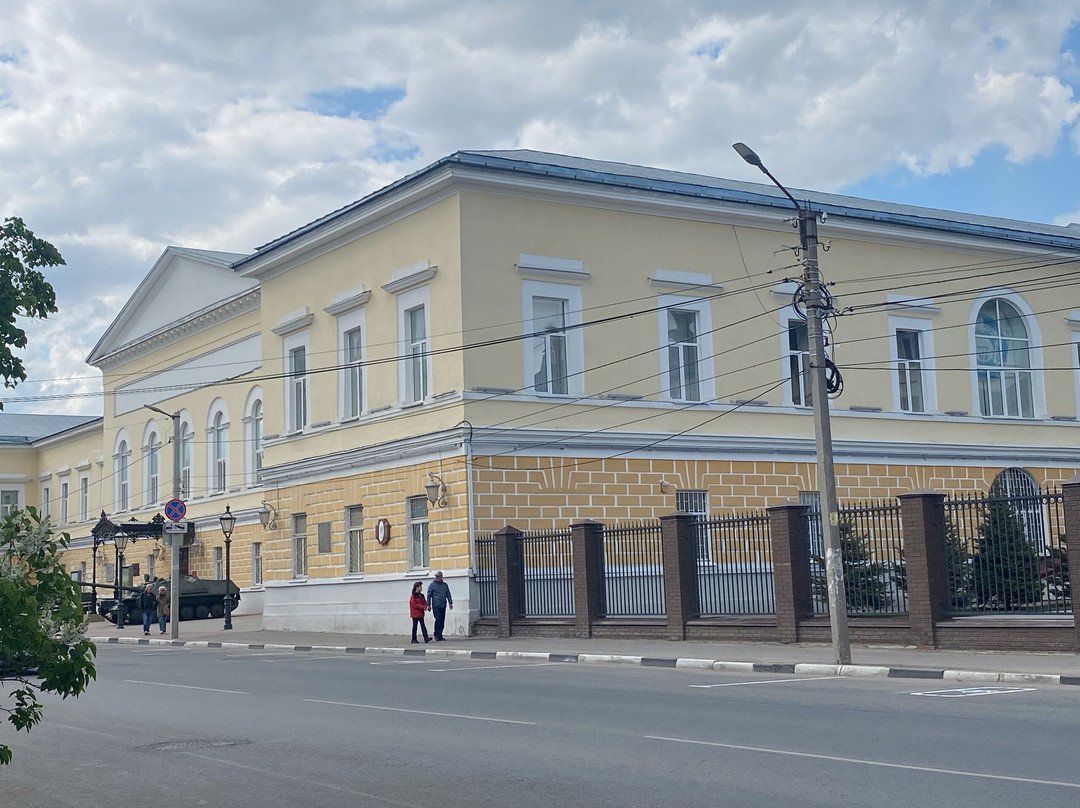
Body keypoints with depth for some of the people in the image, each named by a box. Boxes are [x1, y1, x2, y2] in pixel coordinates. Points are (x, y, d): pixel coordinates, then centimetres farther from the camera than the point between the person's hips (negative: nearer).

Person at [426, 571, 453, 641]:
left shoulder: (445, 585, 12)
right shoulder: (432, 585, 1)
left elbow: (448, 594, 15)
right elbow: (429, 595, 2)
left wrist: (450, 602, 6)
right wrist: (428, 605, -3)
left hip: (443, 606, 4)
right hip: (435, 606, -4)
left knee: (442, 621, 4)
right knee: (438, 619, -13)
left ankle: (439, 635, 12)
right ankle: (437, 635, -6)